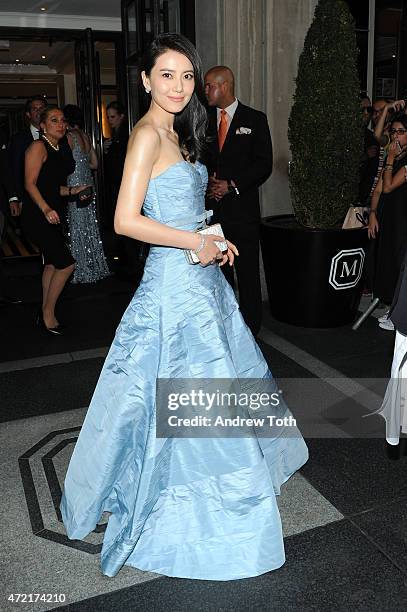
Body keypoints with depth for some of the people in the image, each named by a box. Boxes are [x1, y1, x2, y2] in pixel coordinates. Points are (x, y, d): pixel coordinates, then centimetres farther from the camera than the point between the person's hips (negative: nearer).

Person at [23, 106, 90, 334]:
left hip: (53, 216, 9)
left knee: (52, 264, 11)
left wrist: (72, 191, 6)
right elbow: (30, 183, -17)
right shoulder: (38, 146, -9)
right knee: (67, 264, -10)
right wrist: (46, 209, -29)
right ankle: (48, 314, 5)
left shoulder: (58, 150, 16)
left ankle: (45, 314, 22)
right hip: (38, 216, -9)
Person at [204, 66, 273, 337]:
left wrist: (232, 185, -11)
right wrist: (208, 183, -5)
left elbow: (264, 164, -2)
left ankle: (250, 331, 11)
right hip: (212, 208, 3)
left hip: (242, 208, -3)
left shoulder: (255, 119, 3)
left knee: (248, 273, 1)